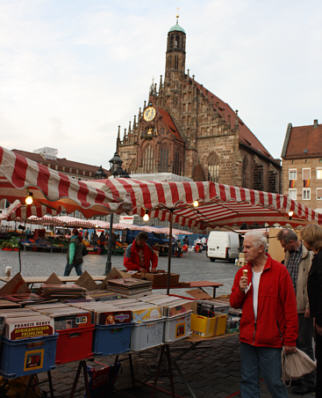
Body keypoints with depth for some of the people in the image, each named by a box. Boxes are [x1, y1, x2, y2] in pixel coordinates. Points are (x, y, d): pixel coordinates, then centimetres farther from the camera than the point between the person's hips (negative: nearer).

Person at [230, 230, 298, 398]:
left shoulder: (279, 271, -9)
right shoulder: (242, 272, 6)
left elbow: (290, 307, -8)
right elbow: (234, 303, 10)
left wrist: (290, 340, -8)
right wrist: (241, 290, -11)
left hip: (271, 340, -4)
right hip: (247, 338, 5)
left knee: (274, 381, 5)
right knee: (248, 380, 13)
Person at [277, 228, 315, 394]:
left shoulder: (309, 255, -16)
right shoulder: (289, 255, 11)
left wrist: (309, 307, -17)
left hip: (303, 308, -8)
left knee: (304, 345, 2)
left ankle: (308, 382, 17)